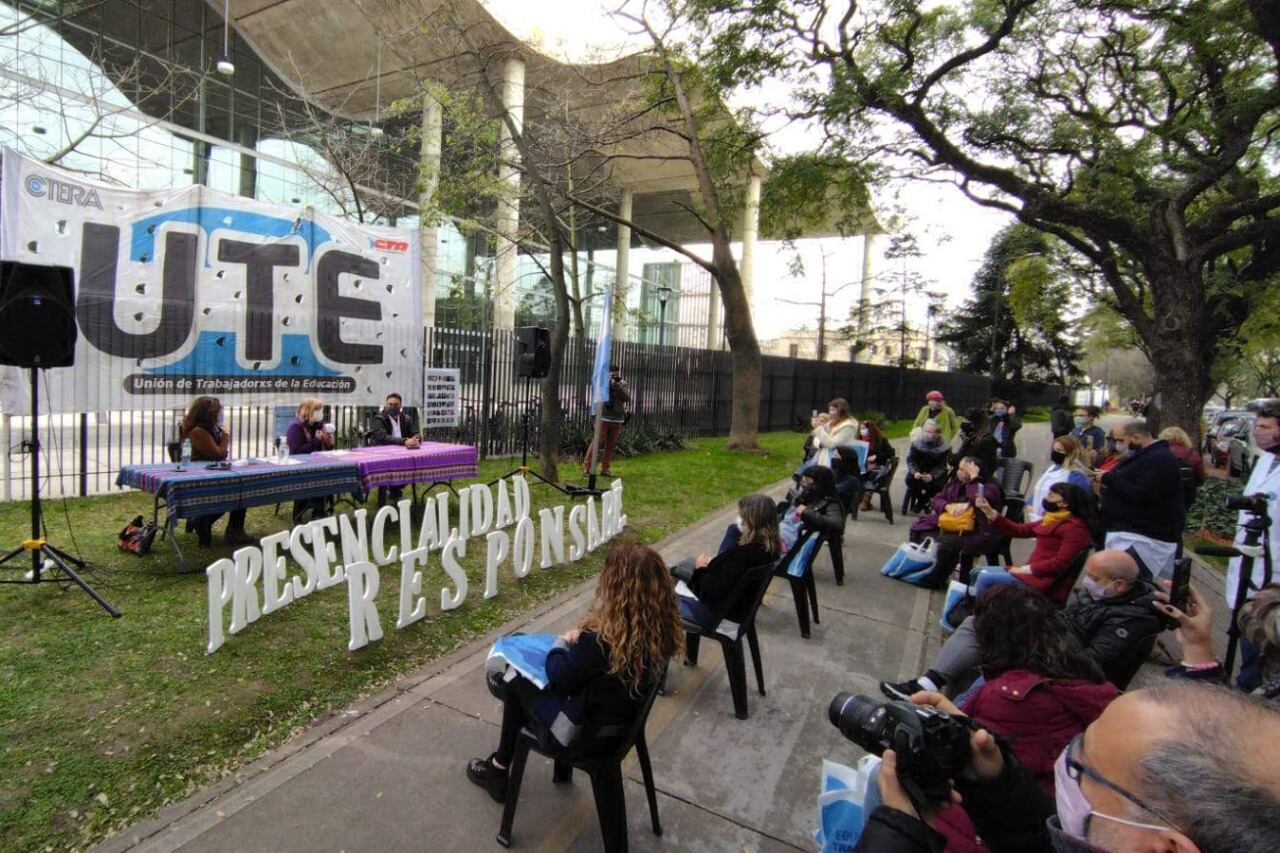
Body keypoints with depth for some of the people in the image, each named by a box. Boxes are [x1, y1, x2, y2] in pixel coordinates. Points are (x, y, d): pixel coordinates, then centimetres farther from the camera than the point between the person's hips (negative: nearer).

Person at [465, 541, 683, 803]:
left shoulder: (601, 640, -35)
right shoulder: (662, 630, -16)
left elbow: (559, 679, -17)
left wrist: (562, 643, 0)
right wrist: (582, 640, -6)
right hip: (623, 724, 7)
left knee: (517, 684, 18)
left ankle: (498, 769, 38)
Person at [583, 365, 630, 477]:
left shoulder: (623, 385, 7)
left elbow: (628, 398, -3)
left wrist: (619, 388, -16)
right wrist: (609, 382, -17)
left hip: (617, 419, 3)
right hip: (603, 417, -3)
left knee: (611, 445, 5)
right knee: (596, 442, -7)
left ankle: (605, 468, 13)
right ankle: (586, 467, -4)